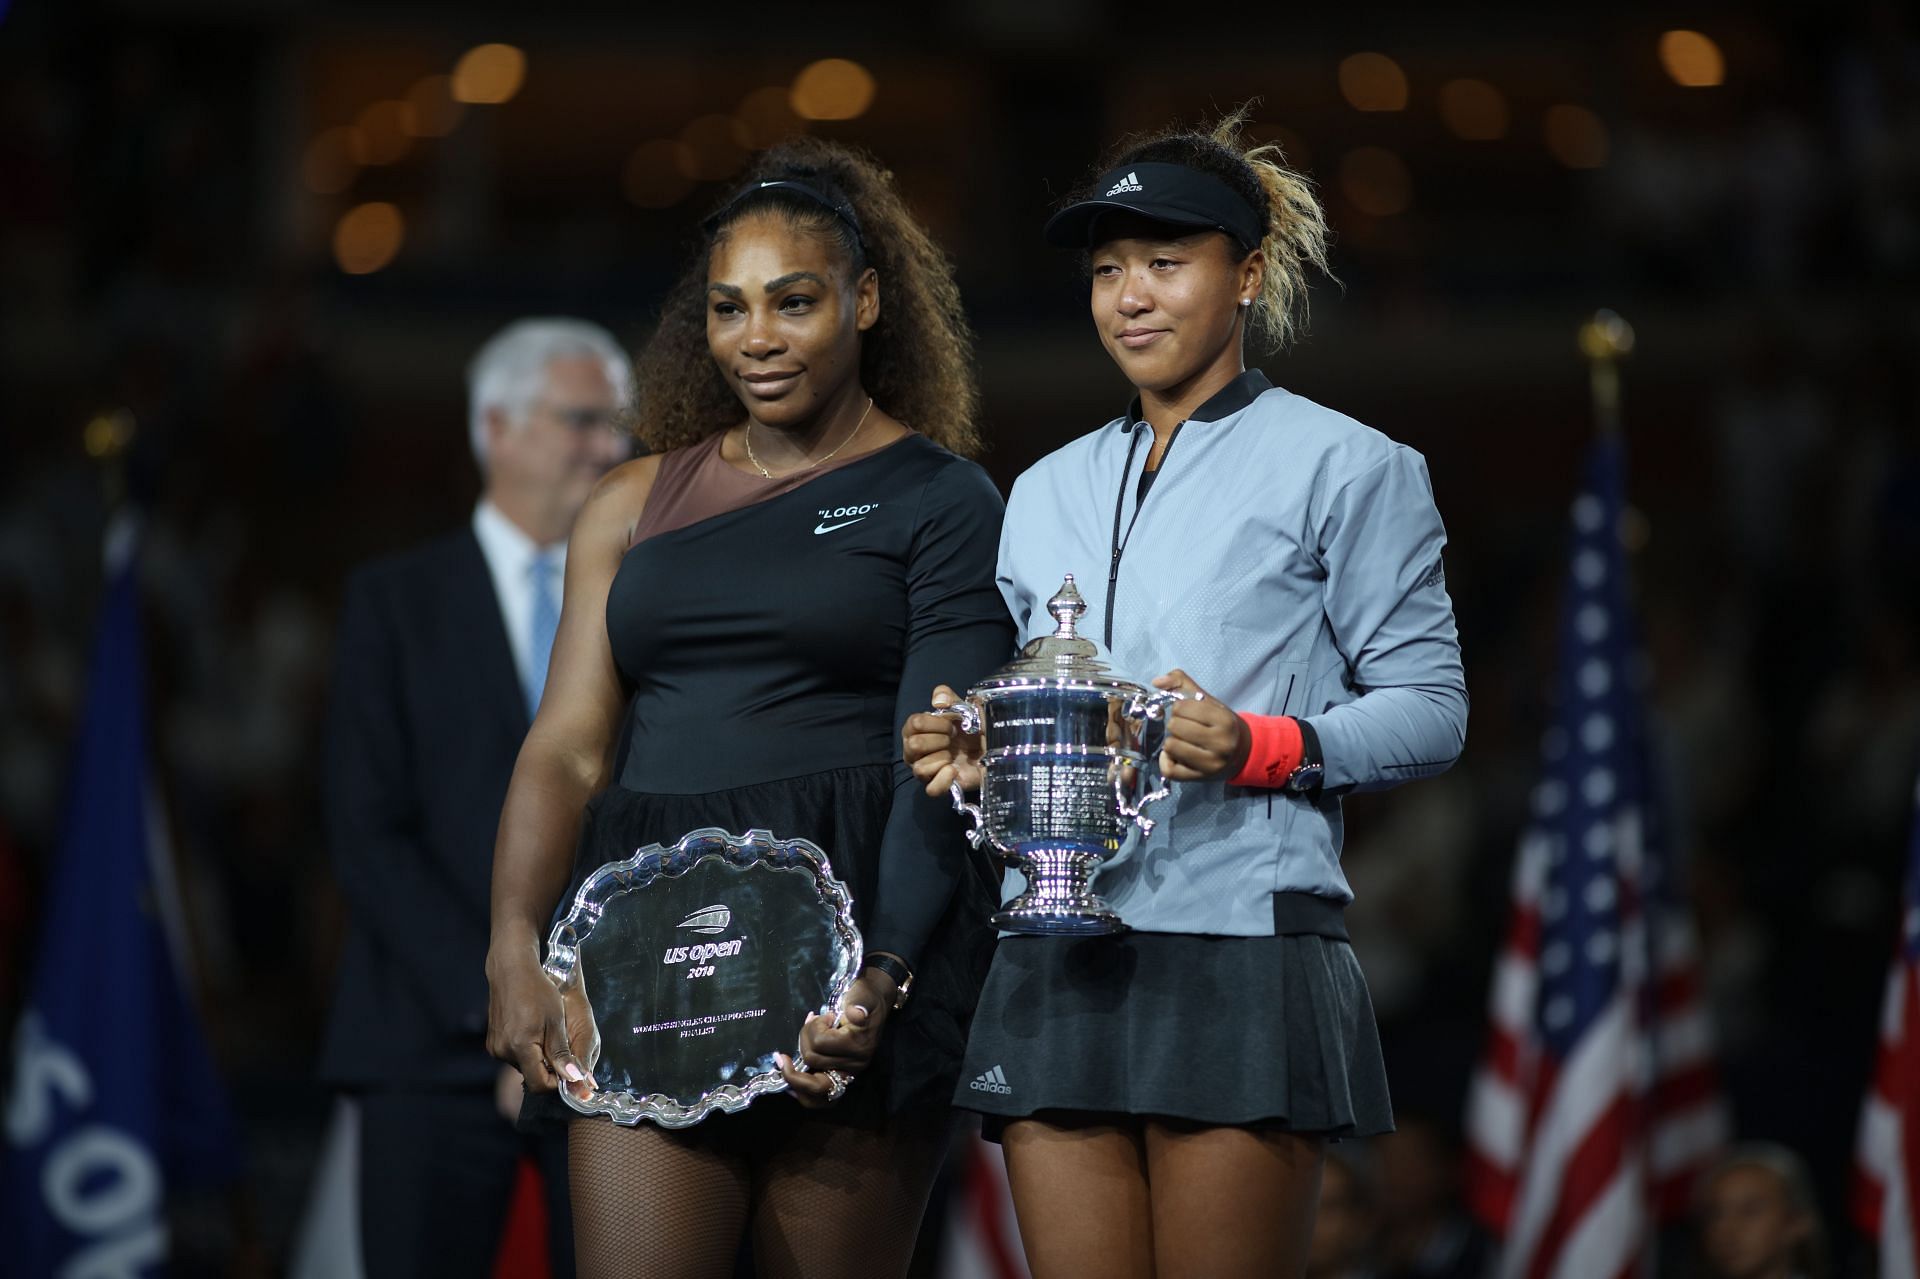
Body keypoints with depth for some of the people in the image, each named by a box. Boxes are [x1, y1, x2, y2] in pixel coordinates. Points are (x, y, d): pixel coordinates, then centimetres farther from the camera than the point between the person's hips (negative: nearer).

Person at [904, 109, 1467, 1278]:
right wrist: (978, 756, 3)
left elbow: (1432, 708, -1)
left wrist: (1257, 746, -17)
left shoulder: (1343, 468, 3)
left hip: (1239, 954, -5)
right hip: (1060, 960, 5)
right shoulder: (1048, 493, 21)